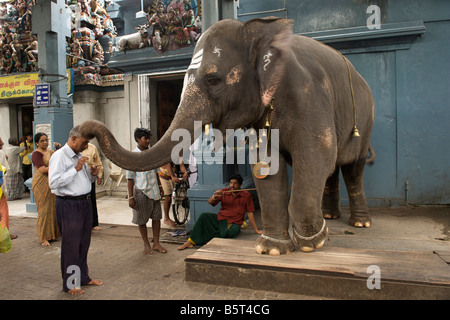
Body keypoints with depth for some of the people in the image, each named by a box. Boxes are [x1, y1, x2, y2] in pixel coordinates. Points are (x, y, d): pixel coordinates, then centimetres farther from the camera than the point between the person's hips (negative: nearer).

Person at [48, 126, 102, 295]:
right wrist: (76, 169, -21)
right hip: (68, 205, -8)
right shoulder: (59, 156, -11)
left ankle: (83, 277, 32)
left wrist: (92, 174, 2)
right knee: (71, 245, 3)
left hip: (85, 202, 8)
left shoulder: (79, 156, 14)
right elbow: (53, 183, -22)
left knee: (84, 243, 16)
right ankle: (70, 284, 19)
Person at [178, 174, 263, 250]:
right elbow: (209, 202, -1)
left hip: (234, 223, -2)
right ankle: (190, 242, -19)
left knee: (234, 230, -37)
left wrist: (256, 230, -2)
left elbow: (250, 213, 0)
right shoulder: (224, 192, 4)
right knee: (204, 216, -21)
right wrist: (214, 197, -25)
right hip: (220, 219, 3)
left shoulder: (246, 195, -2)